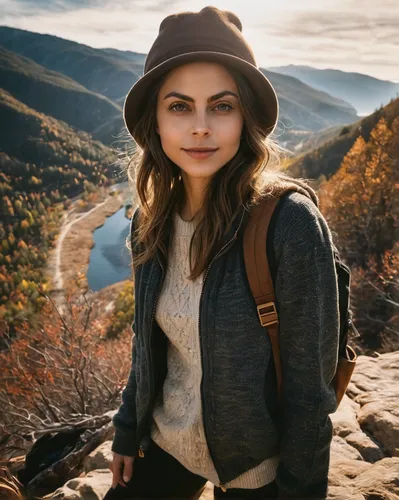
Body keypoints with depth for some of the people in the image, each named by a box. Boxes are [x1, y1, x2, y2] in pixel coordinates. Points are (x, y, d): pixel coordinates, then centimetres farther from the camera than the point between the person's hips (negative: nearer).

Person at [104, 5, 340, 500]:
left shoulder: (289, 221, -24)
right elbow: (148, 342, 6)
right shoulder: (151, 221, -7)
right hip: (166, 443, 5)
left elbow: (309, 379, -18)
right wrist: (127, 431, 12)